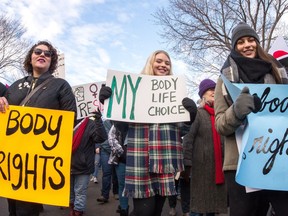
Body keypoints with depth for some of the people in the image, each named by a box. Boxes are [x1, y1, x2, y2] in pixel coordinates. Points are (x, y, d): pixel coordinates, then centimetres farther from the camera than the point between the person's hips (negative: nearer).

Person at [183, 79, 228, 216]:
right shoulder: (197, 113, -6)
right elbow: (188, 139, -12)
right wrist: (187, 162, -17)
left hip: (219, 164, 6)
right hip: (202, 164, -6)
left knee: (215, 199, 15)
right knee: (199, 202, 0)